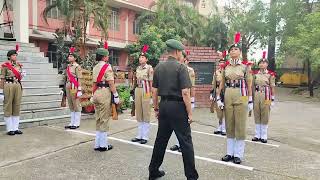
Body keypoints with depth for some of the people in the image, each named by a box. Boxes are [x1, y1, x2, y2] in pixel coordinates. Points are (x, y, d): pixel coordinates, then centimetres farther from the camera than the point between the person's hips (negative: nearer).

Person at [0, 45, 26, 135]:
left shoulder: (19, 65, 12)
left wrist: (22, 75, -3)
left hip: (18, 86, 5)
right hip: (8, 86, -5)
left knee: (17, 107, 7)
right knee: (8, 107, 2)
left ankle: (16, 128, 15)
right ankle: (10, 129, 8)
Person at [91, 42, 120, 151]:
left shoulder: (95, 68, 14)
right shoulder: (107, 67, -11)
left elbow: (94, 83, 17)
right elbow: (111, 83, -17)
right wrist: (116, 96, -13)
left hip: (97, 93, 8)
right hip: (105, 93, -8)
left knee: (98, 119, 14)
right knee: (104, 119, 0)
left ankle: (97, 144, 21)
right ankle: (103, 145, 8)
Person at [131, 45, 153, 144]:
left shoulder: (149, 68, -6)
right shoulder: (138, 68, 13)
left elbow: (151, 82, -9)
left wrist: (151, 95, -13)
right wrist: (135, 93, 15)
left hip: (146, 91, -7)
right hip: (138, 90, 7)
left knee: (146, 114, 0)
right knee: (139, 114, 10)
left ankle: (145, 136, 8)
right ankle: (140, 135, 20)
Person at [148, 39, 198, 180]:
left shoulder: (158, 67, 8)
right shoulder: (181, 67, -10)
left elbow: (154, 91, 9)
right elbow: (185, 92, -16)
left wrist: (156, 108, 18)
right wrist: (189, 113, -11)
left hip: (163, 105, 6)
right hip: (177, 106, -6)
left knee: (161, 139, 16)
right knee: (185, 142, 2)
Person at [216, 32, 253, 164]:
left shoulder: (245, 66, 0)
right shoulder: (225, 66, 8)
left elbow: (249, 85, 0)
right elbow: (222, 83, 10)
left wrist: (250, 101, -3)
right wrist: (218, 98, 3)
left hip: (241, 96, -3)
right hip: (228, 96, 3)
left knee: (240, 125, 2)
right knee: (229, 125, 9)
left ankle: (238, 154, 13)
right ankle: (230, 152, 19)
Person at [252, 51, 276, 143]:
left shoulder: (270, 74, 0)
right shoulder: (255, 74, 9)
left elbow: (272, 87, -1)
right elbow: (252, 86, 11)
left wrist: (272, 99, -4)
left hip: (266, 96, -3)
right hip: (256, 95, 3)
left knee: (265, 116, 2)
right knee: (257, 115, 8)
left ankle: (264, 136, 12)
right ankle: (257, 135, 18)